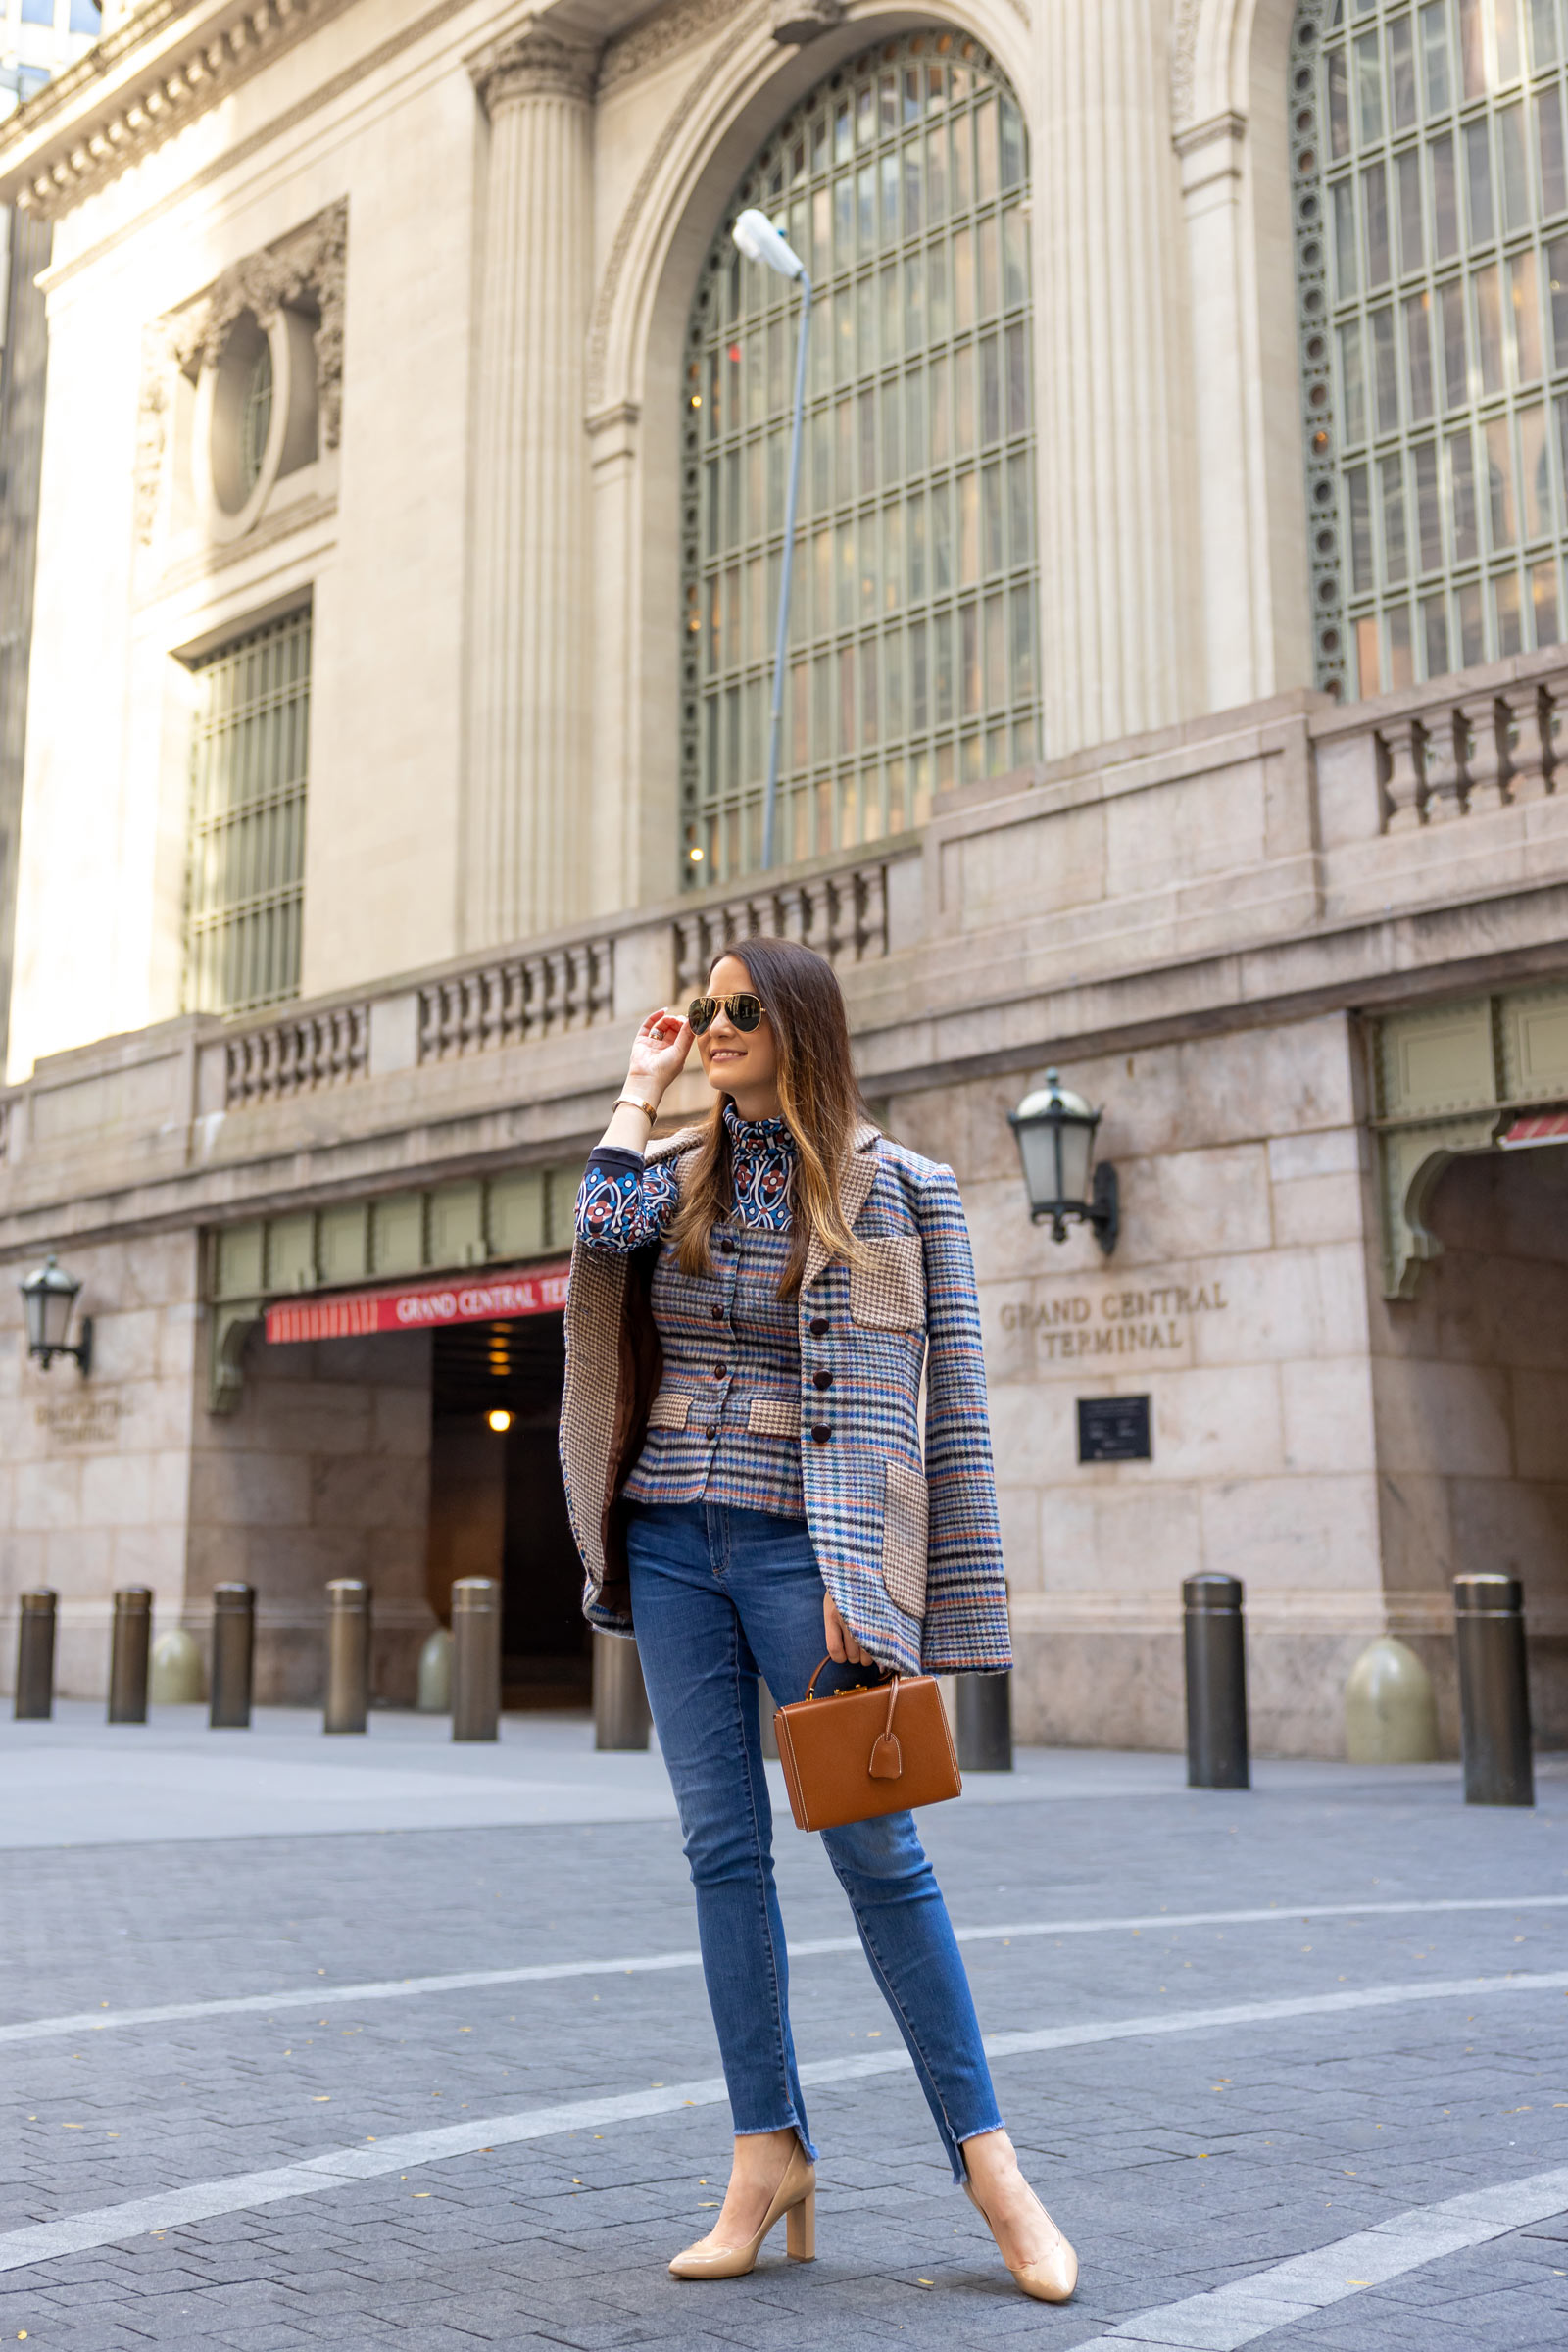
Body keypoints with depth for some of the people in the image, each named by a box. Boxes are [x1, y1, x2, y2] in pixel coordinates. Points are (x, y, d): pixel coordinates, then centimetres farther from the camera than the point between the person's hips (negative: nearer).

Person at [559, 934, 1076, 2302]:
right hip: (672, 1538, 4)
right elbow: (604, 1226, -12)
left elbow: (917, 1395, -5)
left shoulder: (889, 1186, -1)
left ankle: (984, 2153, 7)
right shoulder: (682, 1169, 11)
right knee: (723, 1848, 5)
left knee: (876, 1845, -4)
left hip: (795, 1541, -4)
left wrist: (856, 1576, -12)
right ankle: (770, 2153, 13)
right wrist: (643, 1083, 2)